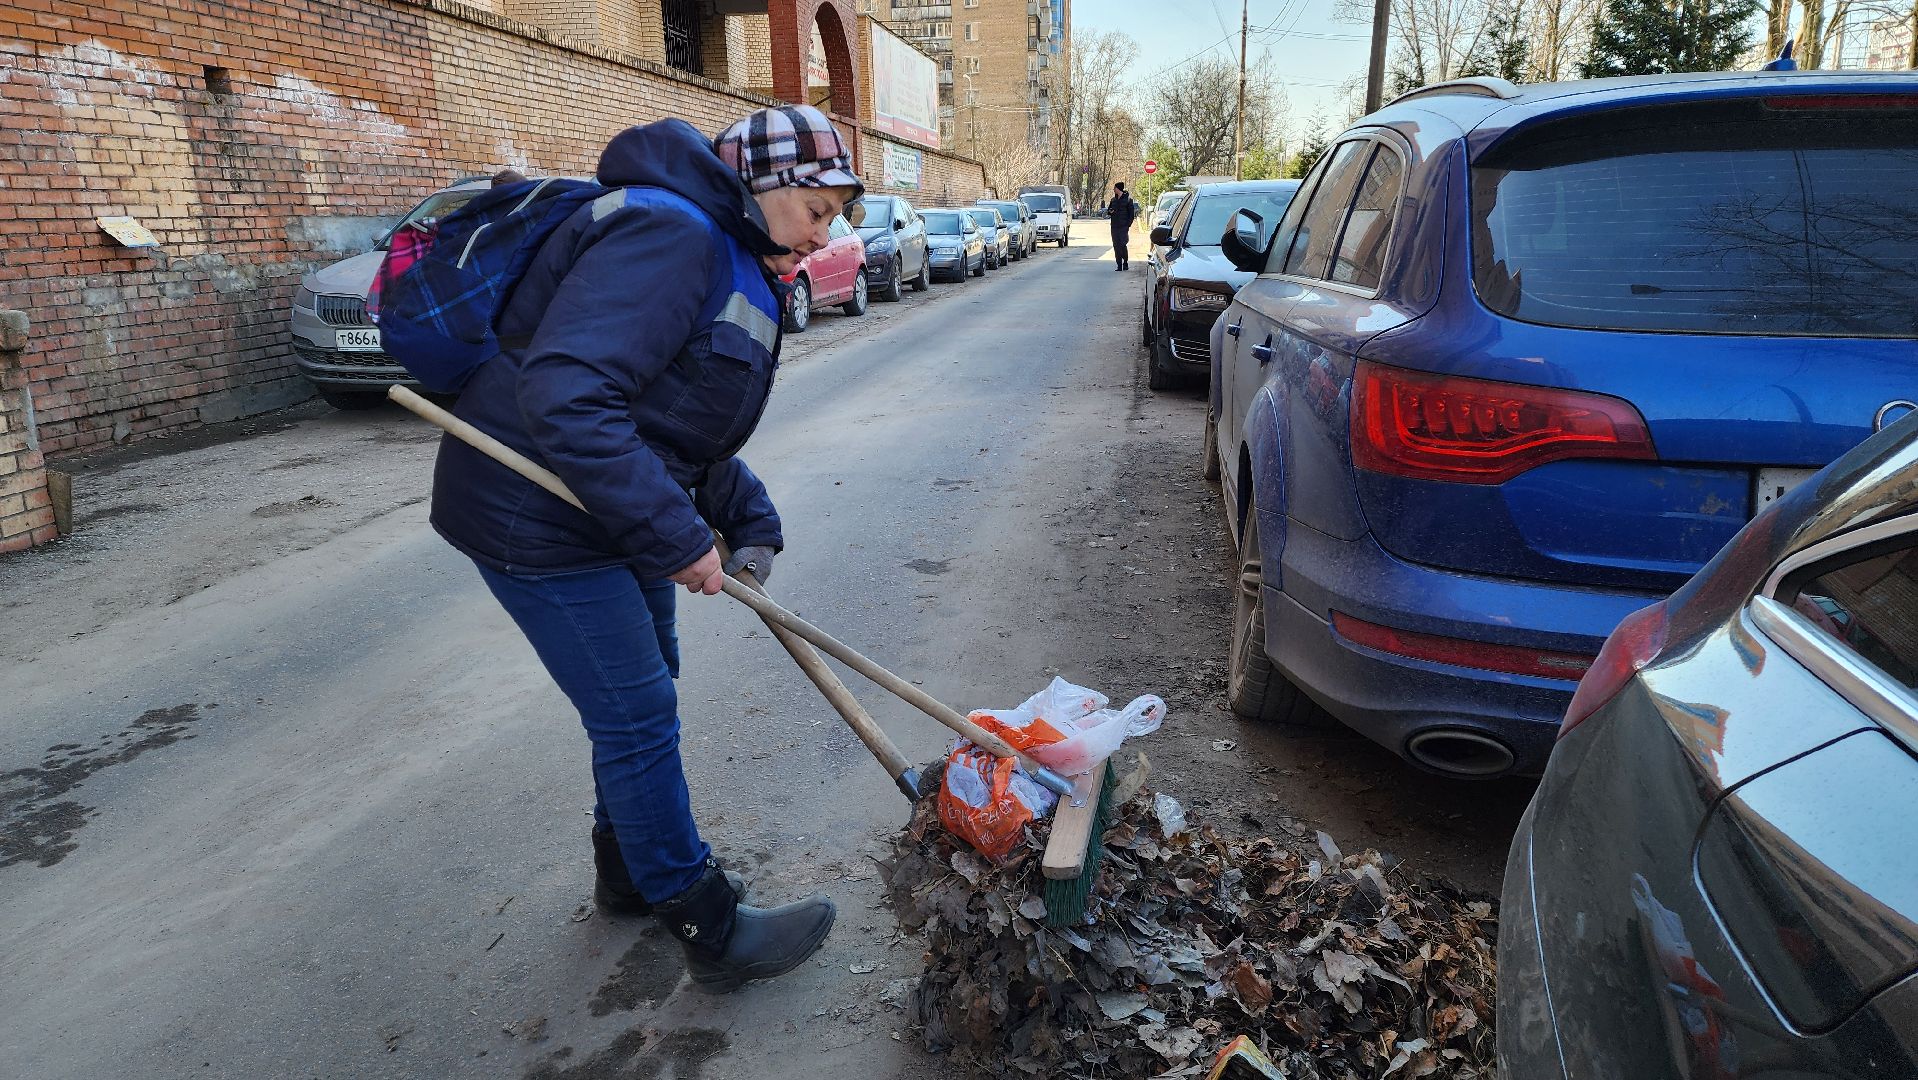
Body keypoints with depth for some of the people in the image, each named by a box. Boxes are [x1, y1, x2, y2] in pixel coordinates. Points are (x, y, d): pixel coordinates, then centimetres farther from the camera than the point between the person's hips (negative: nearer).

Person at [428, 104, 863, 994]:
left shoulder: (733, 261, 12)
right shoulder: (669, 236, -24)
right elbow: (565, 396, -34)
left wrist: (749, 521, 3)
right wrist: (675, 536, -30)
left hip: (611, 509, 11)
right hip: (536, 516, -11)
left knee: (645, 684, 21)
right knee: (637, 717, -2)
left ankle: (631, 872, 42)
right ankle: (710, 932, 13)